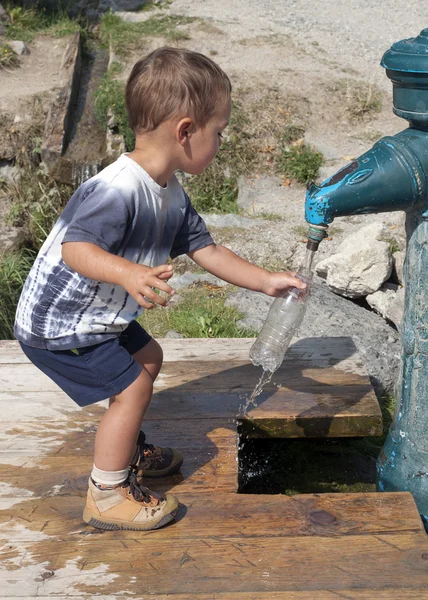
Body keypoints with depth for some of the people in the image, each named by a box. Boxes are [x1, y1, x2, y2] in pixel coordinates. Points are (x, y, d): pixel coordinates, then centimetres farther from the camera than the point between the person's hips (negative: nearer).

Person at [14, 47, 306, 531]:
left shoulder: (172, 196, 0)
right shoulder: (118, 189, -31)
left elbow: (206, 250, 6)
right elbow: (75, 248, -38)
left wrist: (265, 282, 2)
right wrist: (129, 273, -54)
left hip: (97, 317, 10)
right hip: (56, 325, -10)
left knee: (147, 358, 22)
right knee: (131, 386, -10)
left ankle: (127, 452, 41)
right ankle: (107, 496, 7)